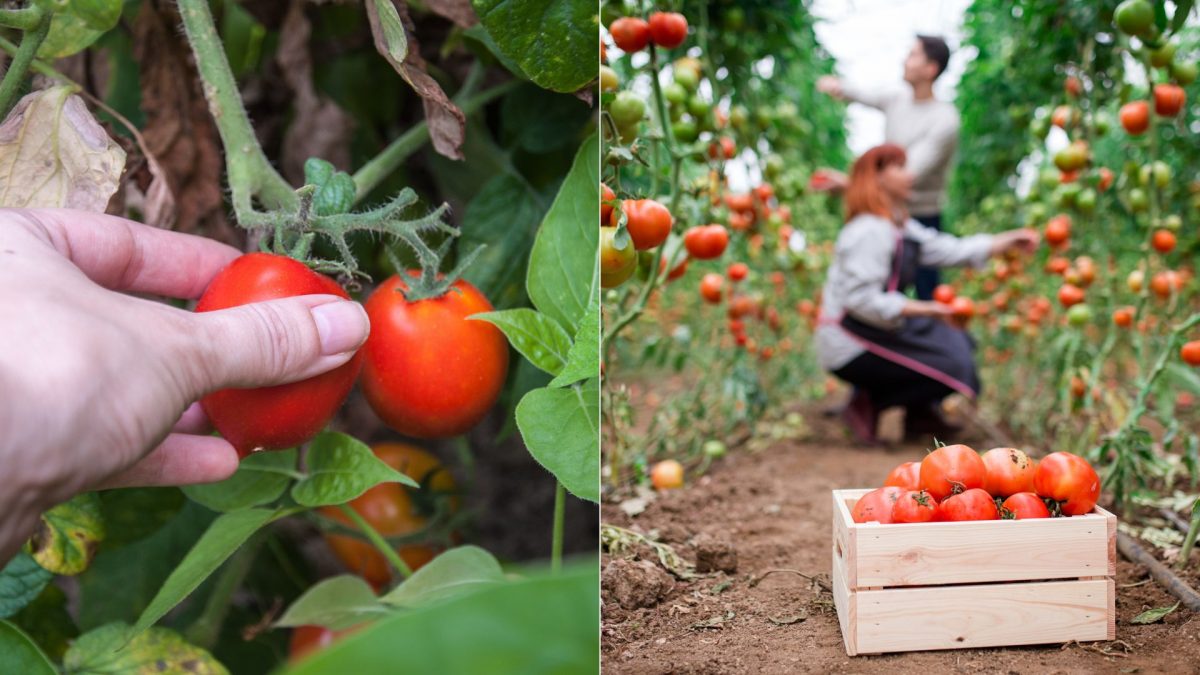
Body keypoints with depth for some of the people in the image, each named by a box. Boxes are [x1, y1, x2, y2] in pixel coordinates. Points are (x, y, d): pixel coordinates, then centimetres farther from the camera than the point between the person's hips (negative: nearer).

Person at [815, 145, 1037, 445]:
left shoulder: (901, 228, 13)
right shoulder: (870, 232, -19)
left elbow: (953, 250, 12)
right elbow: (861, 300, -26)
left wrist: (1011, 241, 7)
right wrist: (924, 309, -24)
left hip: (876, 334, 10)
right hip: (851, 349, -10)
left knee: (960, 342, 17)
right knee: (953, 366, -12)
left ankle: (919, 414, 14)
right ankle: (869, 405, -5)